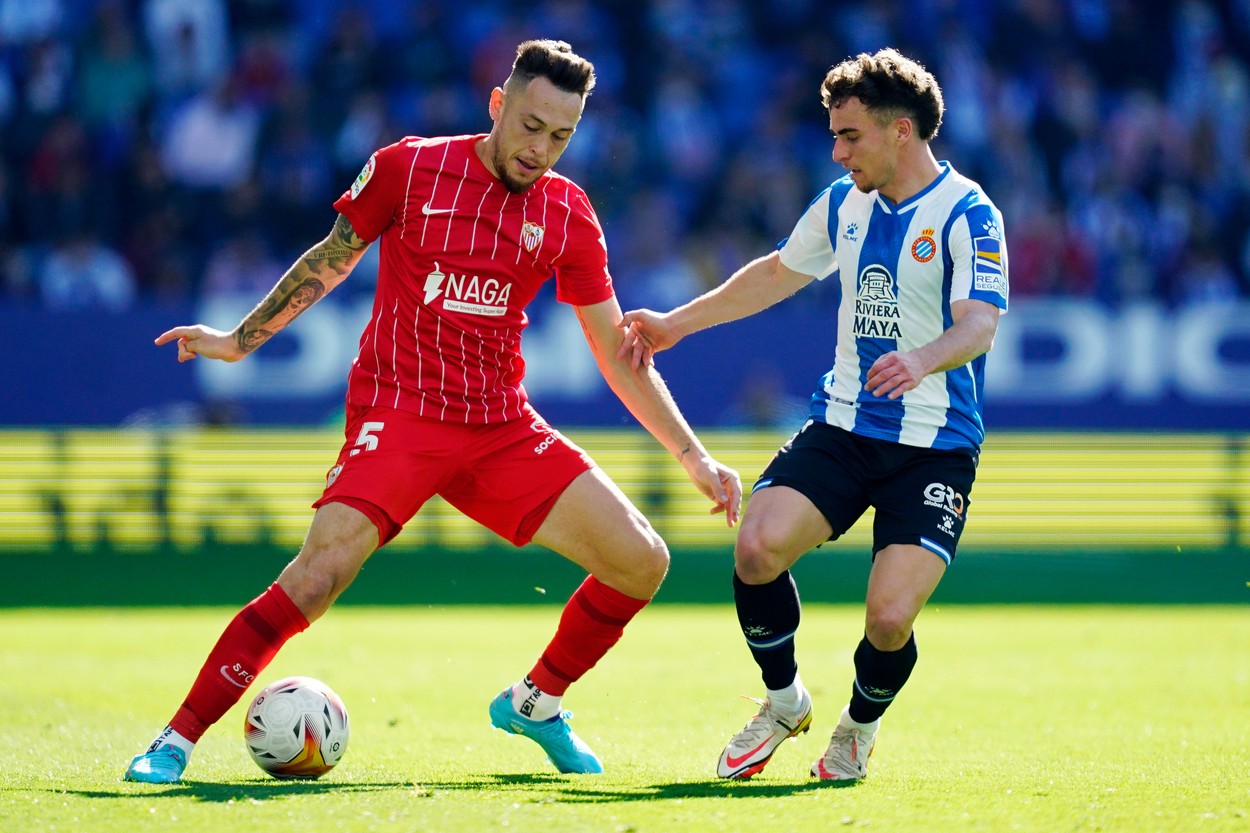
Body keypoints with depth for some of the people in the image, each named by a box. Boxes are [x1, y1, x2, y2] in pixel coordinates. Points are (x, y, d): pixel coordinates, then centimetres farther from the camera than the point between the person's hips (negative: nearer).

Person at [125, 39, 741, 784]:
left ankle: (536, 703, 19)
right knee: (323, 569, -26)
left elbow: (619, 356, 9)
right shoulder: (409, 169, -5)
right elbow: (331, 260, 12)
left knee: (642, 561, -6)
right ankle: (176, 742, -16)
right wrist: (240, 340, 17)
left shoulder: (568, 214, 4)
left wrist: (694, 456, 5)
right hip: (398, 409, -4)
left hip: (503, 427, 4)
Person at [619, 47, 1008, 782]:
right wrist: (676, 324, 29)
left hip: (935, 449, -5)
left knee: (890, 618, -17)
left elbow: (980, 323, -24)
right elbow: (778, 273, 27)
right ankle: (784, 701, 7)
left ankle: (860, 726, 19)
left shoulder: (968, 216, -11)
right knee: (757, 547, -20)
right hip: (843, 427, 5)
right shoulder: (844, 203, 9)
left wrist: (923, 360, -46)